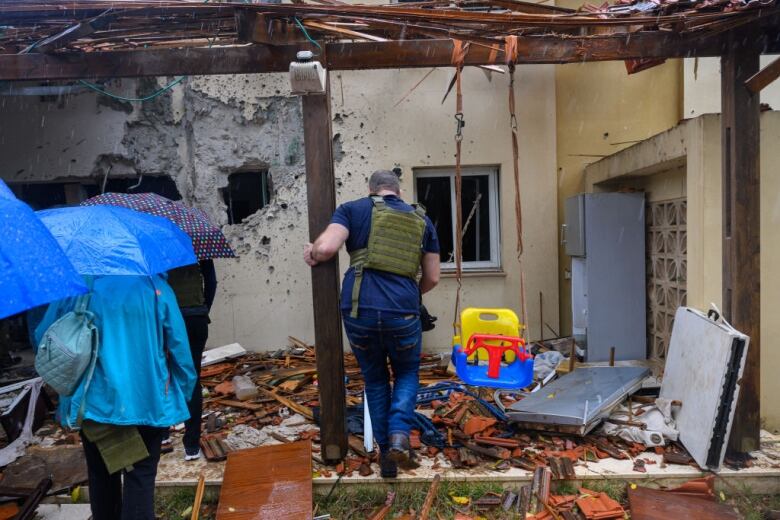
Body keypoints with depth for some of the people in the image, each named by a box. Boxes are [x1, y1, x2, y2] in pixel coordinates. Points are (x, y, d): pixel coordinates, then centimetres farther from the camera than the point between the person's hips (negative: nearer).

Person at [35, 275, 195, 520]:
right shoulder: (155, 285, -8)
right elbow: (179, 346, -7)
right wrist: (184, 393, 4)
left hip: (95, 400, 2)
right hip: (147, 401, -2)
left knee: (102, 475, 20)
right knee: (140, 477, 5)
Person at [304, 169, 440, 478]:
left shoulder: (353, 209, 7)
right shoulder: (421, 220, 14)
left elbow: (326, 247, -11)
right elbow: (432, 278, 15)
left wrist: (311, 253, 11)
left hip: (359, 311, 0)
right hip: (402, 313, 1)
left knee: (375, 380, 22)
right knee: (407, 374, 26)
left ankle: (385, 452, 26)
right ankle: (399, 434, 4)